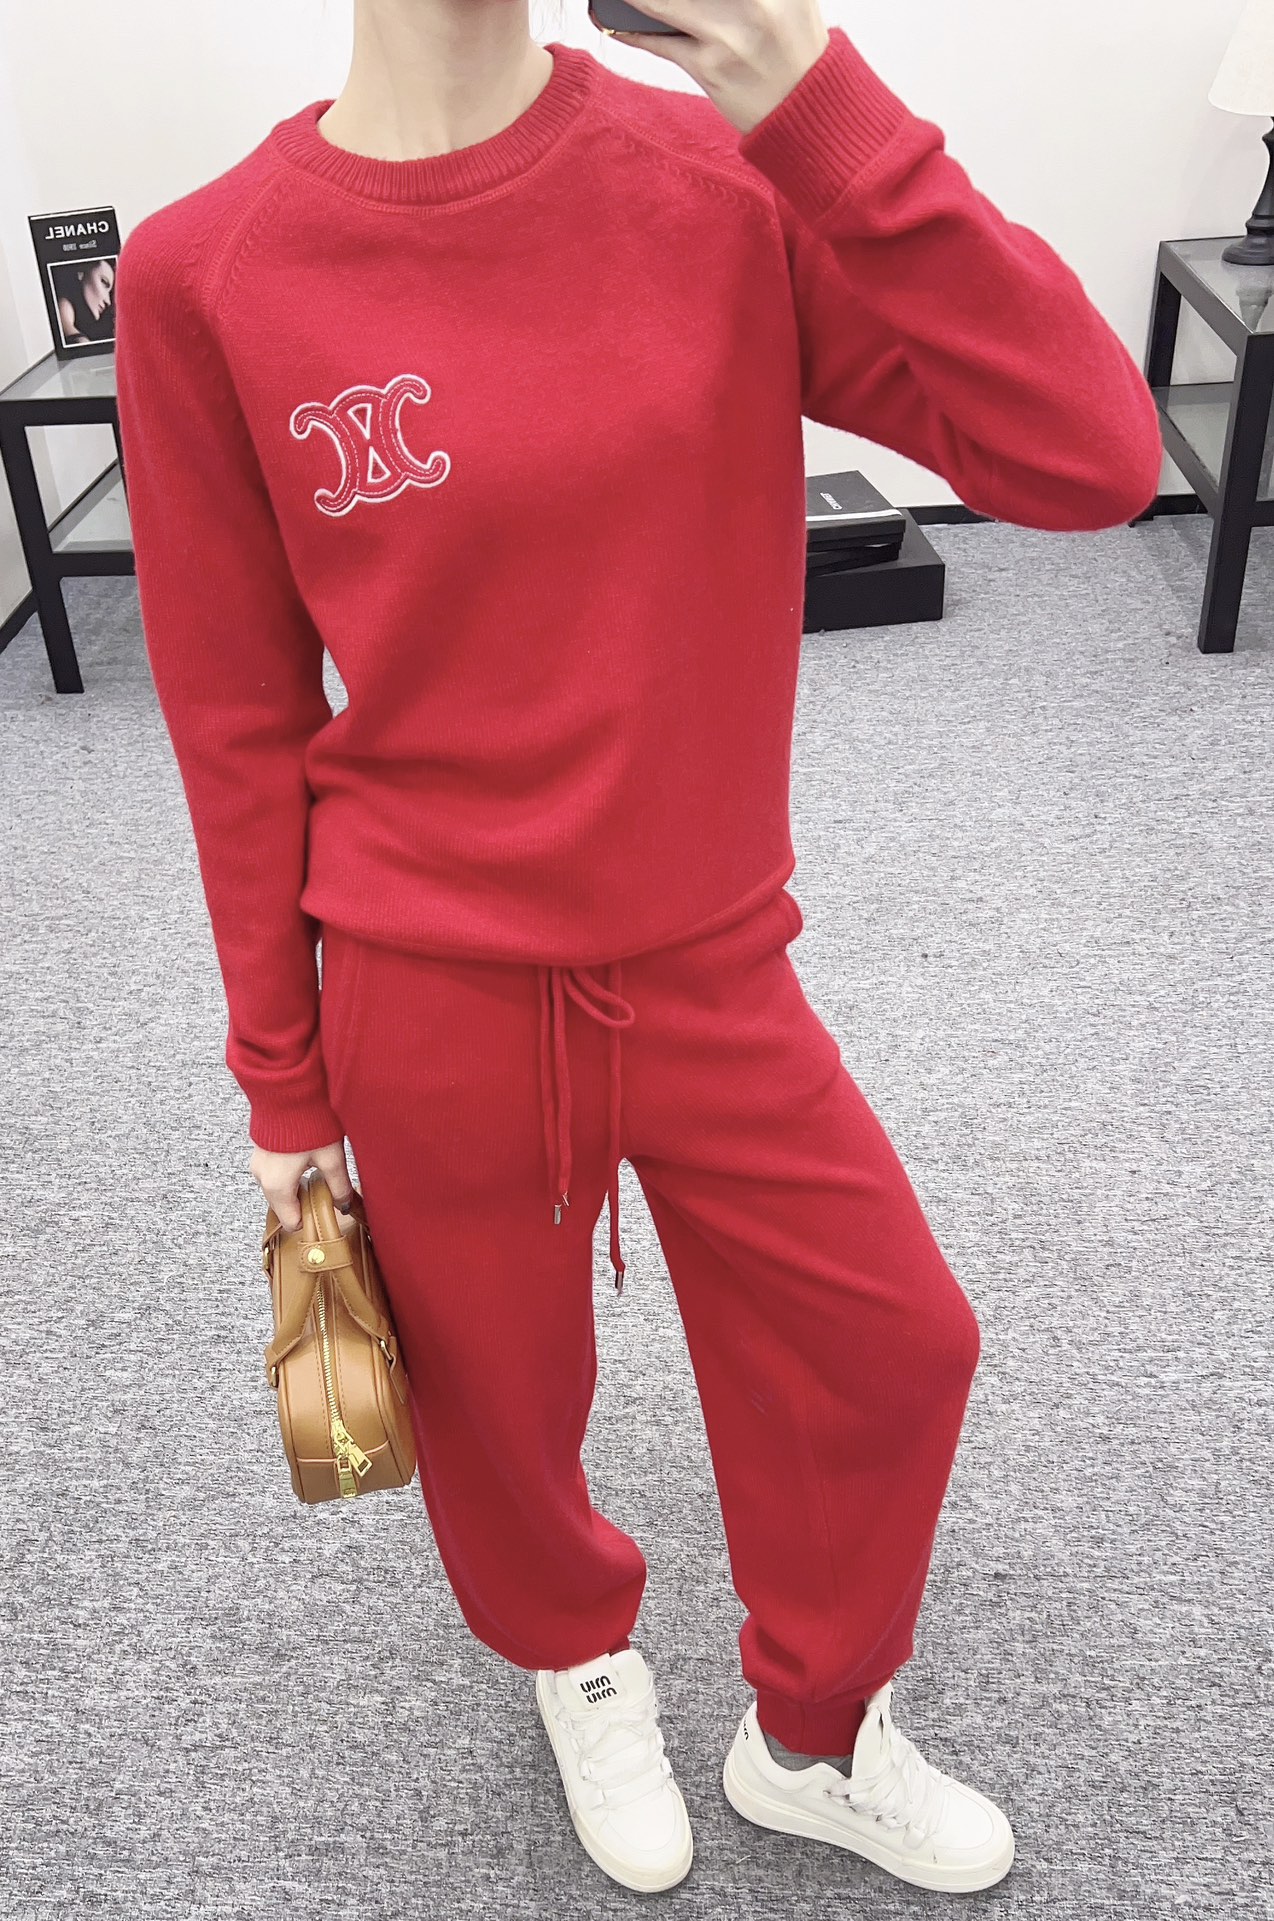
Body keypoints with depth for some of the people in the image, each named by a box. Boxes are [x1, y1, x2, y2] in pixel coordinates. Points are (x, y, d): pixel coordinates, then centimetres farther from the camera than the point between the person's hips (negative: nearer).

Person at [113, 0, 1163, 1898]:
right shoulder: (207, 278, -9)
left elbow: (1094, 459, -16)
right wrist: (285, 1082, 4)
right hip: (430, 1011, -1)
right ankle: (580, 1660, 55)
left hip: (713, 974, 2)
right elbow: (240, 725, -3)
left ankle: (813, 1739, 44)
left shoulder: (734, 180, -7)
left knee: (890, 1350, 12)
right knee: (499, 1403, 18)